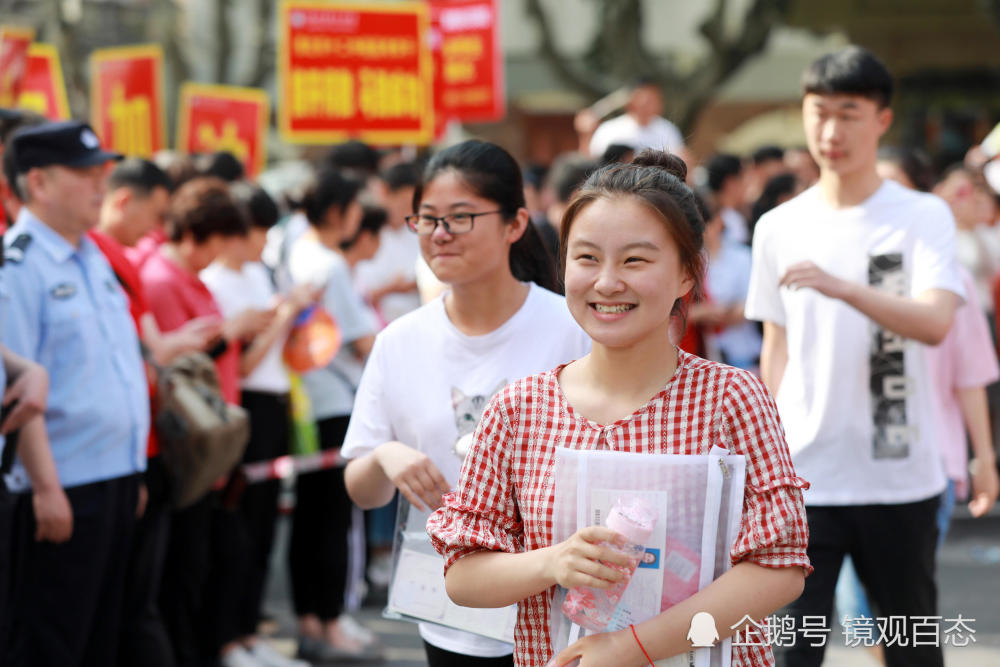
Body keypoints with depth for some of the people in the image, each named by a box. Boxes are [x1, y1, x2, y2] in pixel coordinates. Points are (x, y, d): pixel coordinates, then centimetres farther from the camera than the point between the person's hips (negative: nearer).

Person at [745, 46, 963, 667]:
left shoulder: (923, 216, -3)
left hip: (901, 477, -2)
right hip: (803, 478, 2)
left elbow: (935, 322, -19)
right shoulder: (779, 227, 7)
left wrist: (843, 287, -33)